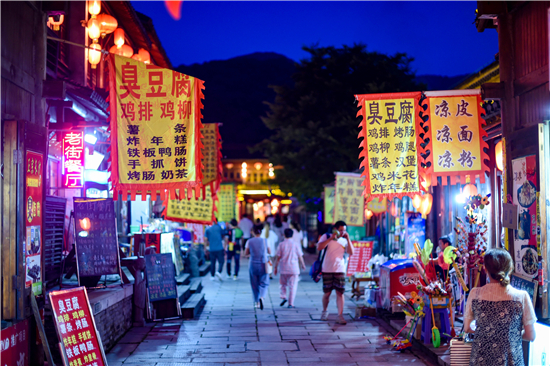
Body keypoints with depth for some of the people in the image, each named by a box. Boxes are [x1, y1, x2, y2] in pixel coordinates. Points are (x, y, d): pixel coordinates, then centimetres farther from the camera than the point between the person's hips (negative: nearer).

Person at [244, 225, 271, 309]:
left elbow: (246, 254, 2)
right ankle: (262, 297, -21)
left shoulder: (250, 241, -3)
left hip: (253, 265, 1)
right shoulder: (264, 240, -4)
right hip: (263, 265, -1)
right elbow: (269, 252, 5)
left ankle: (257, 302, 16)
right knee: (264, 283, 5)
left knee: (254, 284, 12)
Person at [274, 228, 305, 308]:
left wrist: (275, 267, 7)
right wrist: (303, 265, 17)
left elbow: (278, 257, -2)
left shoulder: (281, 244, -2)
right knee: (293, 286, 3)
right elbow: (300, 256, 2)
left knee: (283, 284, 20)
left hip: (284, 268, 1)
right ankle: (291, 303, 1)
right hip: (294, 269, -1)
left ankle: (284, 297, 0)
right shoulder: (296, 244, -2)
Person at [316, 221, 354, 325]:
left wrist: (348, 239, -7)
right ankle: (325, 311, 28)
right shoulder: (326, 236, 1)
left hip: (340, 270, 2)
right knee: (327, 293, 5)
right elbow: (319, 247, -14)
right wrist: (331, 238, -18)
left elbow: (351, 253, -1)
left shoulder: (344, 240, 10)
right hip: (327, 269, -2)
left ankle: (340, 315, -6)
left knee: (340, 292, -6)